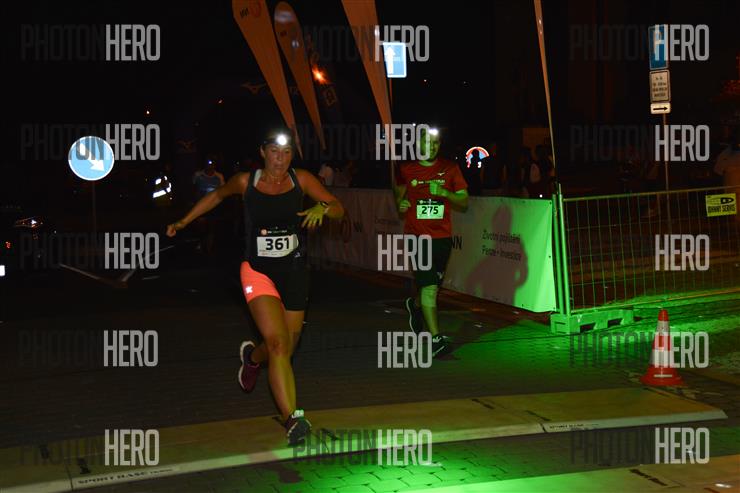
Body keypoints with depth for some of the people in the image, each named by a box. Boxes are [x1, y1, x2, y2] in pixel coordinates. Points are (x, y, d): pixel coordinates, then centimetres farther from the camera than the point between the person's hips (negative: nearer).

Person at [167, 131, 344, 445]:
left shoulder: (301, 179, 0)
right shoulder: (246, 182, -2)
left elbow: (339, 210, 1)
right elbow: (217, 196, 19)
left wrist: (322, 208, -22)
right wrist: (183, 222, 20)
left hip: (295, 271, 3)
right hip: (258, 270, -2)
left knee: (286, 349, 12)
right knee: (277, 342, -20)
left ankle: (252, 356, 49)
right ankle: (292, 419, -19)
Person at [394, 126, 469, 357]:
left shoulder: (450, 168, 4)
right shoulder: (406, 170, 3)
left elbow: (464, 203, 2)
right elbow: (399, 196, 21)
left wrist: (445, 193, -15)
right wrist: (401, 206, -1)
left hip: (442, 237, 3)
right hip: (417, 236, -3)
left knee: (432, 284, 18)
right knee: (429, 287, -15)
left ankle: (415, 305, 51)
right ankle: (435, 338, -15)